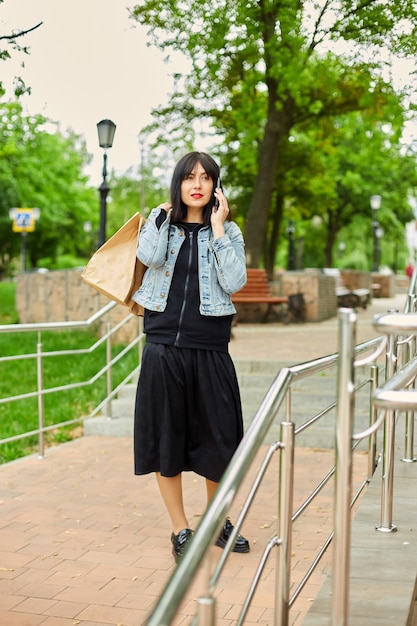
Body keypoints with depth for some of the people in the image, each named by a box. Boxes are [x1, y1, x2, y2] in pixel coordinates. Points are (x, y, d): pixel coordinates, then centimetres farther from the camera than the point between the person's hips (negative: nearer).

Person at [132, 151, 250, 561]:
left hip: (209, 348, 0)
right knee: (165, 435, 5)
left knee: (217, 437, 6)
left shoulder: (228, 231, 7)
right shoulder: (161, 222, 8)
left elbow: (234, 282, -10)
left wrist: (217, 228, -8)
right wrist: (165, 212, -4)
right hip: (163, 346, 0)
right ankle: (180, 529, 20)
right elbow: (149, 256, -15)